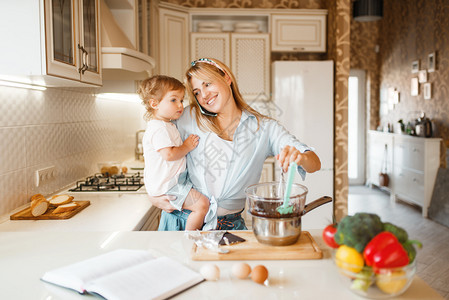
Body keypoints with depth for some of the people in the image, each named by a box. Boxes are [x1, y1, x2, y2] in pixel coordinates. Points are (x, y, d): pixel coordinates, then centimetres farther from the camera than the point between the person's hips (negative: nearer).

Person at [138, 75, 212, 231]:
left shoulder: (167, 125, 17)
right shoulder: (159, 129, -19)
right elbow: (169, 154, -28)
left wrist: (187, 144, 16)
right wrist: (187, 147, -14)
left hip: (173, 181, 11)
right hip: (166, 186, -11)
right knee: (202, 204, -17)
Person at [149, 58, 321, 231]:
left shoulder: (264, 128, 2)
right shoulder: (190, 117, 4)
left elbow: (315, 164, -5)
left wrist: (299, 157, -28)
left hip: (229, 225, -1)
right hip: (182, 220, 2)